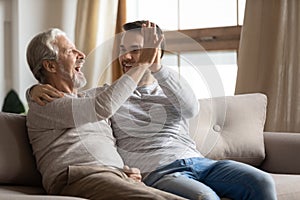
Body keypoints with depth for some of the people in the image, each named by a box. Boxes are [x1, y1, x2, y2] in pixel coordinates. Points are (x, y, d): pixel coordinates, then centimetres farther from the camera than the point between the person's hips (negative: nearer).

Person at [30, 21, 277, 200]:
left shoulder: (171, 86, 20)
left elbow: (191, 109, -4)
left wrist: (157, 69, -16)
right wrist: (39, 88, -9)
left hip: (197, 161, 4)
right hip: (158, 171, -4)